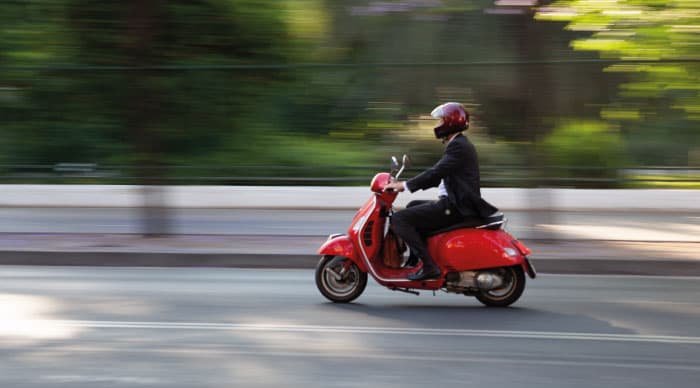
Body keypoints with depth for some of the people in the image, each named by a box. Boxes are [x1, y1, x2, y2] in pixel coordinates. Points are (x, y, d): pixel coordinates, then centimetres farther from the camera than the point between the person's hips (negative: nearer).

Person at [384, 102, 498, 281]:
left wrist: (406, 185, -19)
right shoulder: (461, 144, 19)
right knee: (413, 206, 29)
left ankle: (429, 266, -18)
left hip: (455, 207, -11)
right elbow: (439, 174, 21)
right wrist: (407, 183, 14)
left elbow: (437, 172, -23)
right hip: (454, 203, 11)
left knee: (399, 219, -14)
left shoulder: (458, 146, -14)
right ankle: (415, 258, 26)